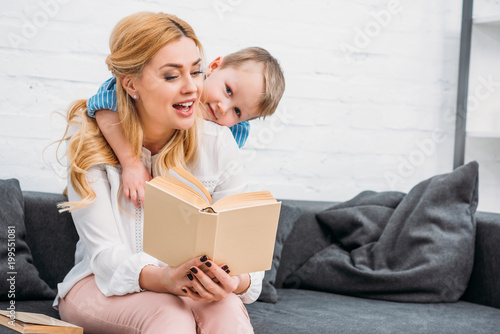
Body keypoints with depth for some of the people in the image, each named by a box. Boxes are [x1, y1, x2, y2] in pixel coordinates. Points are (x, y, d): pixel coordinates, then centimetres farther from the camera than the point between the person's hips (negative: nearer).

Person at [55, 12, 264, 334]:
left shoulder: (217, 142, -7)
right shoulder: (89, 137, -13)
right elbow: (106, 254, -17)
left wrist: (238, 282, -35)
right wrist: (165, 279, -39)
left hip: (194, 286, 2)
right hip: (101, 285, -1)